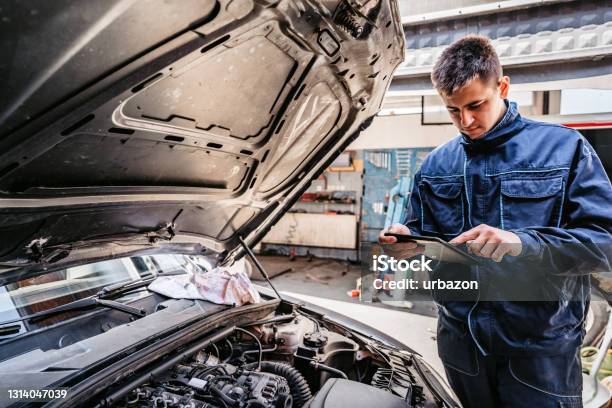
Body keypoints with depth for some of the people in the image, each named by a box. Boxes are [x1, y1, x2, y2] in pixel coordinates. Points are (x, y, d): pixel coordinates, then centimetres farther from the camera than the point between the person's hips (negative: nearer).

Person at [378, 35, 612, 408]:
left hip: (540, 347, -3)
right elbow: (425, 236, 9)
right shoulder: (435, 166, 4)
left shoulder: (565, 148, -6)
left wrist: (523, 243, -29)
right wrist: (408, 241, -15)